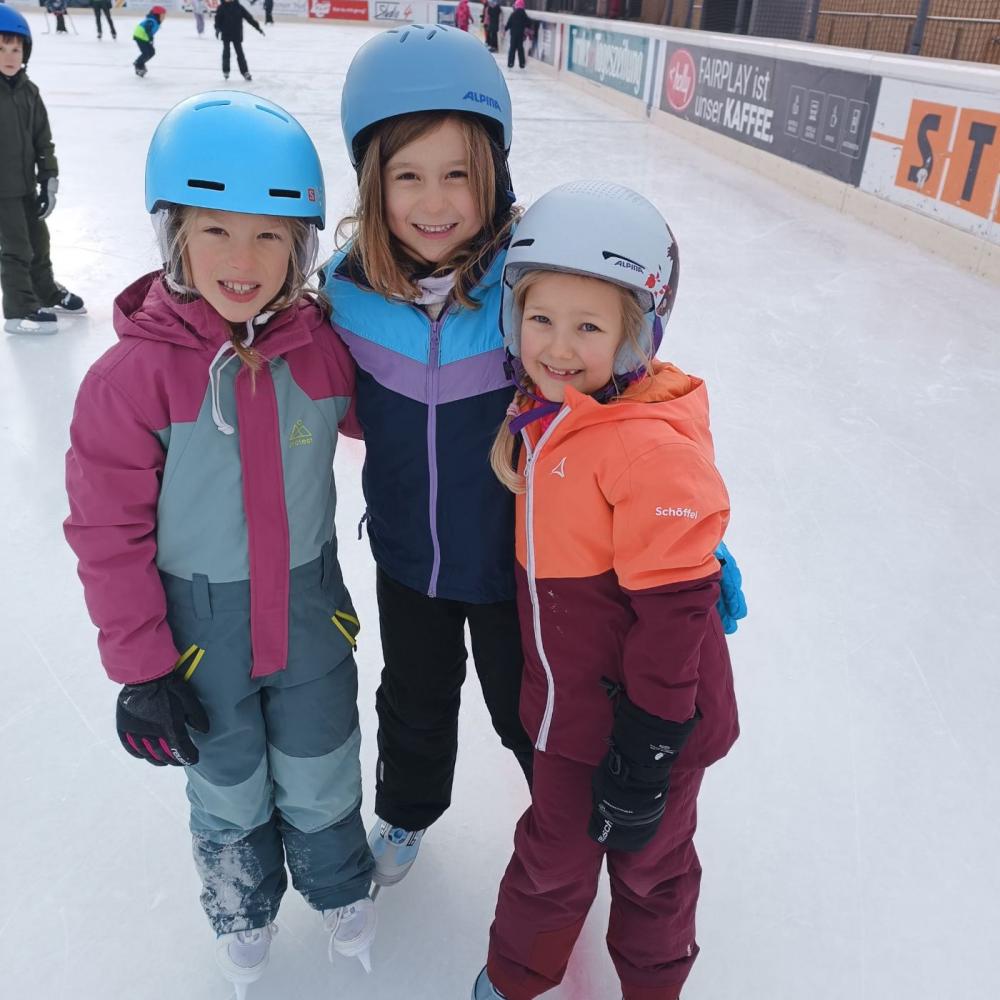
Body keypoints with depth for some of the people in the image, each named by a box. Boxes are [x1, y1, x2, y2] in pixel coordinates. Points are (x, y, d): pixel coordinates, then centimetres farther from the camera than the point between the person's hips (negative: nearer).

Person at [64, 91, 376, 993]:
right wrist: (141, 667, -10)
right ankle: (242, 907, 53)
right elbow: (109, 531, -14)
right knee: (228, 789, 22)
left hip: (310, 610, 2)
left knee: (319, 779, 22)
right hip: (201, 623, -1)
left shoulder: (323, 350, -12)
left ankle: (339, 885, 53)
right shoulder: (132, 375, -21)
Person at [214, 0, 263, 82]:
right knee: (226, 52, 4)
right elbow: (218, 19, -6)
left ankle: (245, 72, 0)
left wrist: (257, 27, -1)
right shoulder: (221, 7, -2)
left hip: (237, 34, 0)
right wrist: (217, 28, -24)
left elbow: (249, 17, 0)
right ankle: (225, 71, 17)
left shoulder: (238, 7, 0)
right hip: (226, 34, 0)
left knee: (240, 53, -2)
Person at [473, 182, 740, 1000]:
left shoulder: (655, 447, -28)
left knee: (648, 863, 20)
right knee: (551, 856, 27)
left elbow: (675, 609, -24)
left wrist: (648, 753, -19)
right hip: (572, 709, 7)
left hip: (646, 719, -7)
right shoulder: (543, 416, -2)